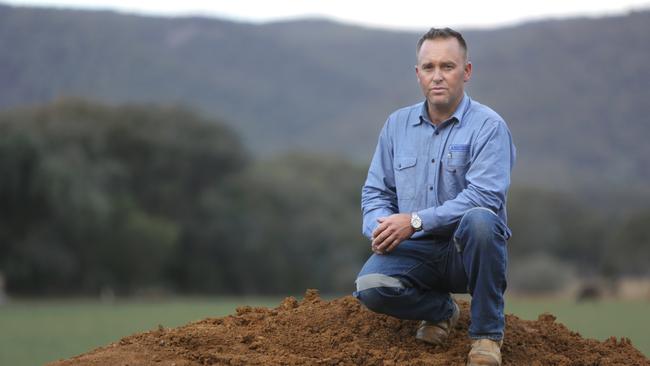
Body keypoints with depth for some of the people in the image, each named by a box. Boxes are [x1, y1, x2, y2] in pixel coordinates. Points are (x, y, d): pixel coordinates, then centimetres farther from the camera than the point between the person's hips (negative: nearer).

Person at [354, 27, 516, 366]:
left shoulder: (489, 126, -9)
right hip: (416, 251, 3)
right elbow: (375, 191, 10)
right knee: (370, 287, -26)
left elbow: (484, 196, -22)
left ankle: (487, 332, -17)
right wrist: (379, 230, -13)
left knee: (478, 219, -37)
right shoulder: (397, 125, 8)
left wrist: (416, 221, -26)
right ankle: (442, 309, 9)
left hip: (469, 250, -3)